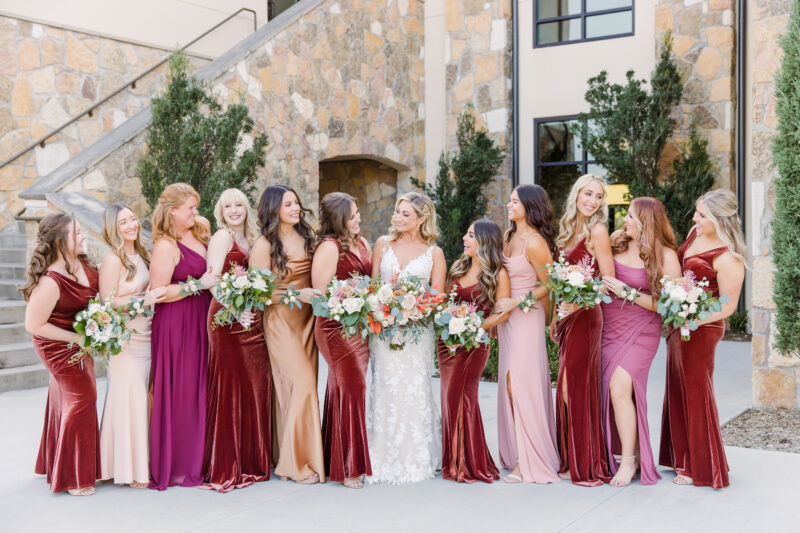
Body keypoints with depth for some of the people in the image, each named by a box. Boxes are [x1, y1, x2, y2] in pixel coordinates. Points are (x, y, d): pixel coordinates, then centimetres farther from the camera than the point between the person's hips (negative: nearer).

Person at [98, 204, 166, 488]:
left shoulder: (141, 255, 12)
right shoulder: (112, 260, -11)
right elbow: (108, 302, -15)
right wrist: (143, 300, -21)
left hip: (145, 336, 7)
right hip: (124, 339, -7)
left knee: (143, 398, 10)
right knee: (128, 398, -4)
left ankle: (143, 461, 19)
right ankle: (129, 468, 4)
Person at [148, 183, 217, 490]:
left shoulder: (199, 232, 10)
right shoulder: (165, 246, -14)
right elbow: (159, 292, -18)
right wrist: (199, 285, -18)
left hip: (199, 324, 8)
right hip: (175, 326, -8)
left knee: (199, 390, 11)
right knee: (178, 394, -1)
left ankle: (195, 459, 21)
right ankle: (175, 467, 10)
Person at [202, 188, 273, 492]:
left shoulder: (249, 239, 18)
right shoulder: (222, 237, -4)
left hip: (252, 318, 8)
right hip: (228, 318, -8)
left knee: (255, 384, 9)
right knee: (230, 386, -5)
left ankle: (250, 460, 20)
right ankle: (226, 467, 2)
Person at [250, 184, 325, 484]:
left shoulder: (305, 237, 8)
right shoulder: (264, 245, -10)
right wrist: (297, 294, -19)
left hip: (307, 318, 6)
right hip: (281, 320, -6)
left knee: (299, 387, 6)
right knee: (302, 384, -11)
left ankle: (286, 455, 17)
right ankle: (296, 464, -1)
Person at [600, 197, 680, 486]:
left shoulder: (665, 256, -7)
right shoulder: (616, 241, 6)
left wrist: (628, 293, -16)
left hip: (641, 332, -4)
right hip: (608, 329, 5)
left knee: (620, 386, -18)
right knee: (607, 390, 2)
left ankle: (629, 460, -4)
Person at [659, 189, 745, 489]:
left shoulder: (728, 259, -22)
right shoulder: (695, 233, 3)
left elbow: (727, 306, -19)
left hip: (700, 329, -8)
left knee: (696, 393, 4)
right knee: (678, 391, 17)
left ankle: (702, 468, 20)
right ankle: (681, 457, 32)